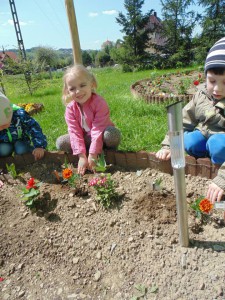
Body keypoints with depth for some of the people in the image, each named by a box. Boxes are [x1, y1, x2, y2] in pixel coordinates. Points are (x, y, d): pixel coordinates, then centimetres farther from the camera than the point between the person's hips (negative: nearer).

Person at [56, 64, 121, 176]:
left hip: (100, 137, -4)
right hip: (85, 139, 4)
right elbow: (75, 132, -18)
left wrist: (92, 155, -30)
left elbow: (98, 130, -29)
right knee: (60, 143, -16)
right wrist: (82, 156, -27)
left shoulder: (99, 103, -25)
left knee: (112, 133, -37)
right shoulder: (70, 108, -13)